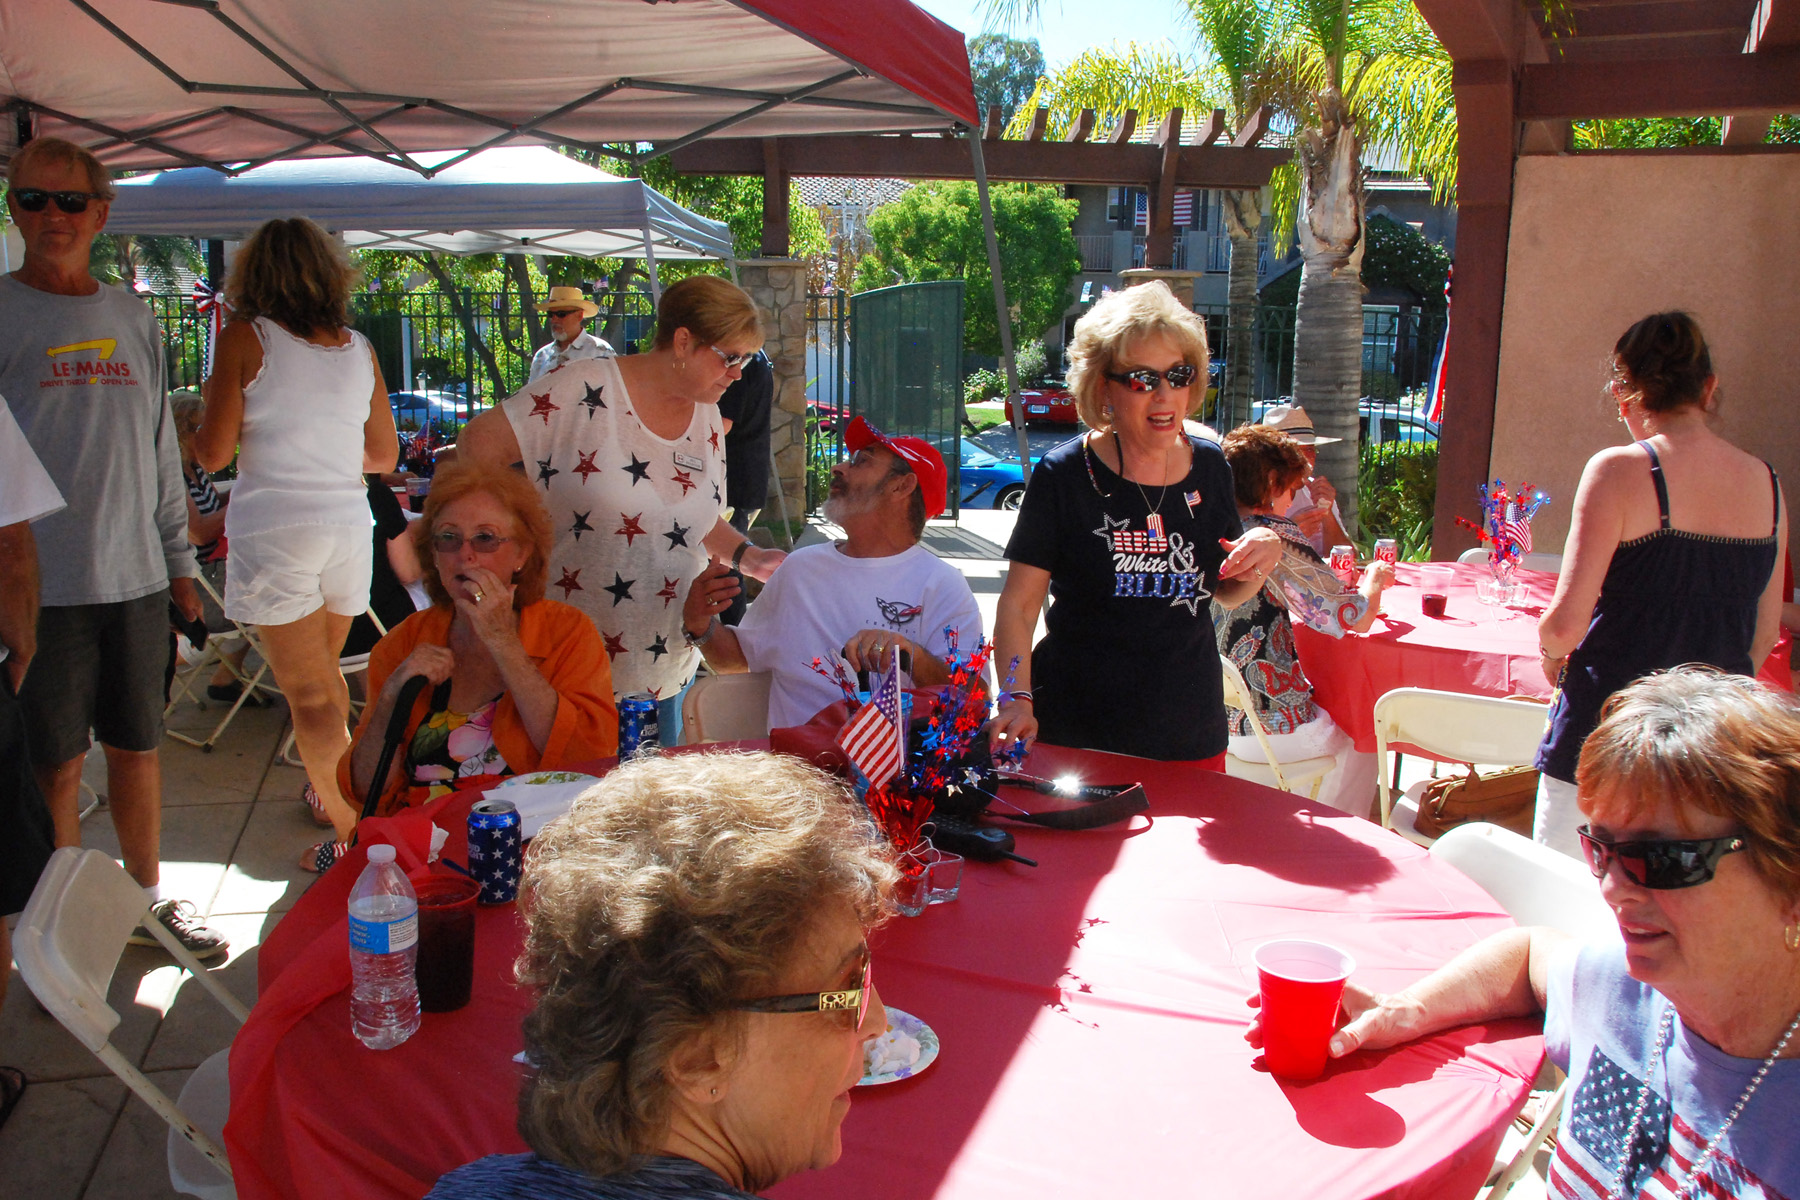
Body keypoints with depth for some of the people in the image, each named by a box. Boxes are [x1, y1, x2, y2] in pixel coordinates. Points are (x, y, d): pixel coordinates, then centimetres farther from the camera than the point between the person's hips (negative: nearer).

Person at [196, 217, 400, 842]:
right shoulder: (359, 347, 7)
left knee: (309, 695, -1)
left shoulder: (245, 339, -5)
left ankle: (354, 835, -4)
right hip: (348, 524, 5)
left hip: (274, 527, -5)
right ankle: (328, 793, 36)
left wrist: (212, 399, 13)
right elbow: (384, 454, 13)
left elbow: (212, 453, -6)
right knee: (326, 673, 23)